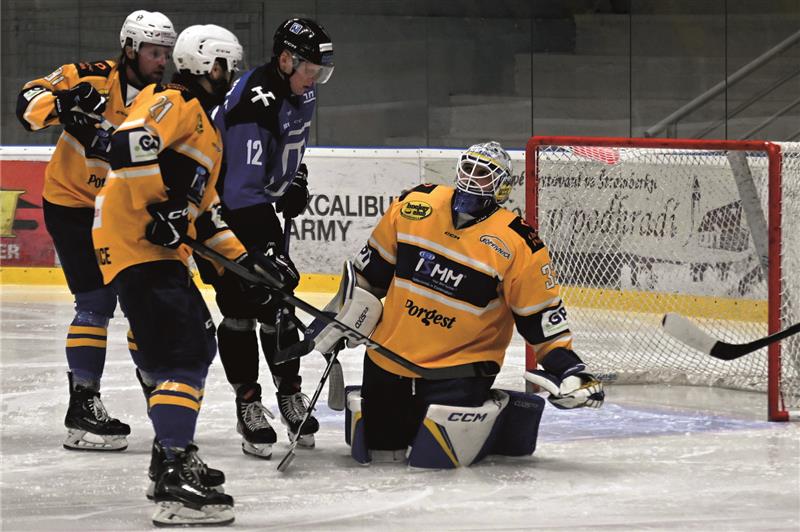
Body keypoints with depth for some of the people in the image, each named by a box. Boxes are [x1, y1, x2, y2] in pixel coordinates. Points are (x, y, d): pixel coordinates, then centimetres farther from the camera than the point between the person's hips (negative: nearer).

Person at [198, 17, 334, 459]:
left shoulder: (299, 93, -3)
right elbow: (242, 188, -36)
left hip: (263, 203, 8)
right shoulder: (255, 103, -31)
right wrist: (265, 252, -39)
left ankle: (290, 393, 18)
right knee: (240, 306, -9)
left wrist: (296, 179, 12)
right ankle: (248, 403, -2)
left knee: (276, 302, 8)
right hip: (222, 210, -8)